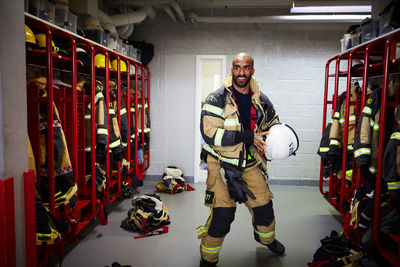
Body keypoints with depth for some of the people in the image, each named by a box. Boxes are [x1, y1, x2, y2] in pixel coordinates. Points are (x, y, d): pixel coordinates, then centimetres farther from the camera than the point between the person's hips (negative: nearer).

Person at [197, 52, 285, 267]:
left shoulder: (261, 100, 4)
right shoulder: (217, 99, -13)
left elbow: (274, 123, 20)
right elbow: (210, 133, -24)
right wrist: (247, 137, -25)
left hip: (250, 164, 5)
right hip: (222, 164, -5)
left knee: (264, 206, 16)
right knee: (222, 215, -10)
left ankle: (266, 238, 50)